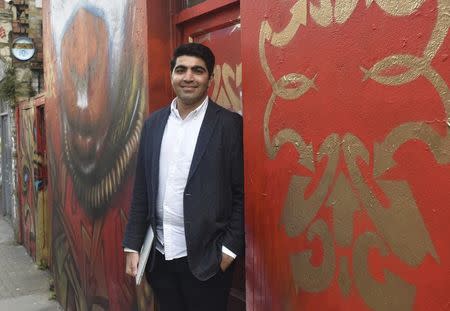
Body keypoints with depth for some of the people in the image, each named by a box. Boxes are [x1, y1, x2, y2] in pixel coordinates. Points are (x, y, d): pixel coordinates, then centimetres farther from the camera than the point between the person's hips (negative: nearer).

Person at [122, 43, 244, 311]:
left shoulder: (230, 124, -7)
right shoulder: (153, 123, 6)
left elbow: (242, 193, -7)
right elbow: (141, 189, 7)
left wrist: (230, 249, -10)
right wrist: (133, 245, 6)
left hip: (205, 256, -4)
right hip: (159, 254, 4)